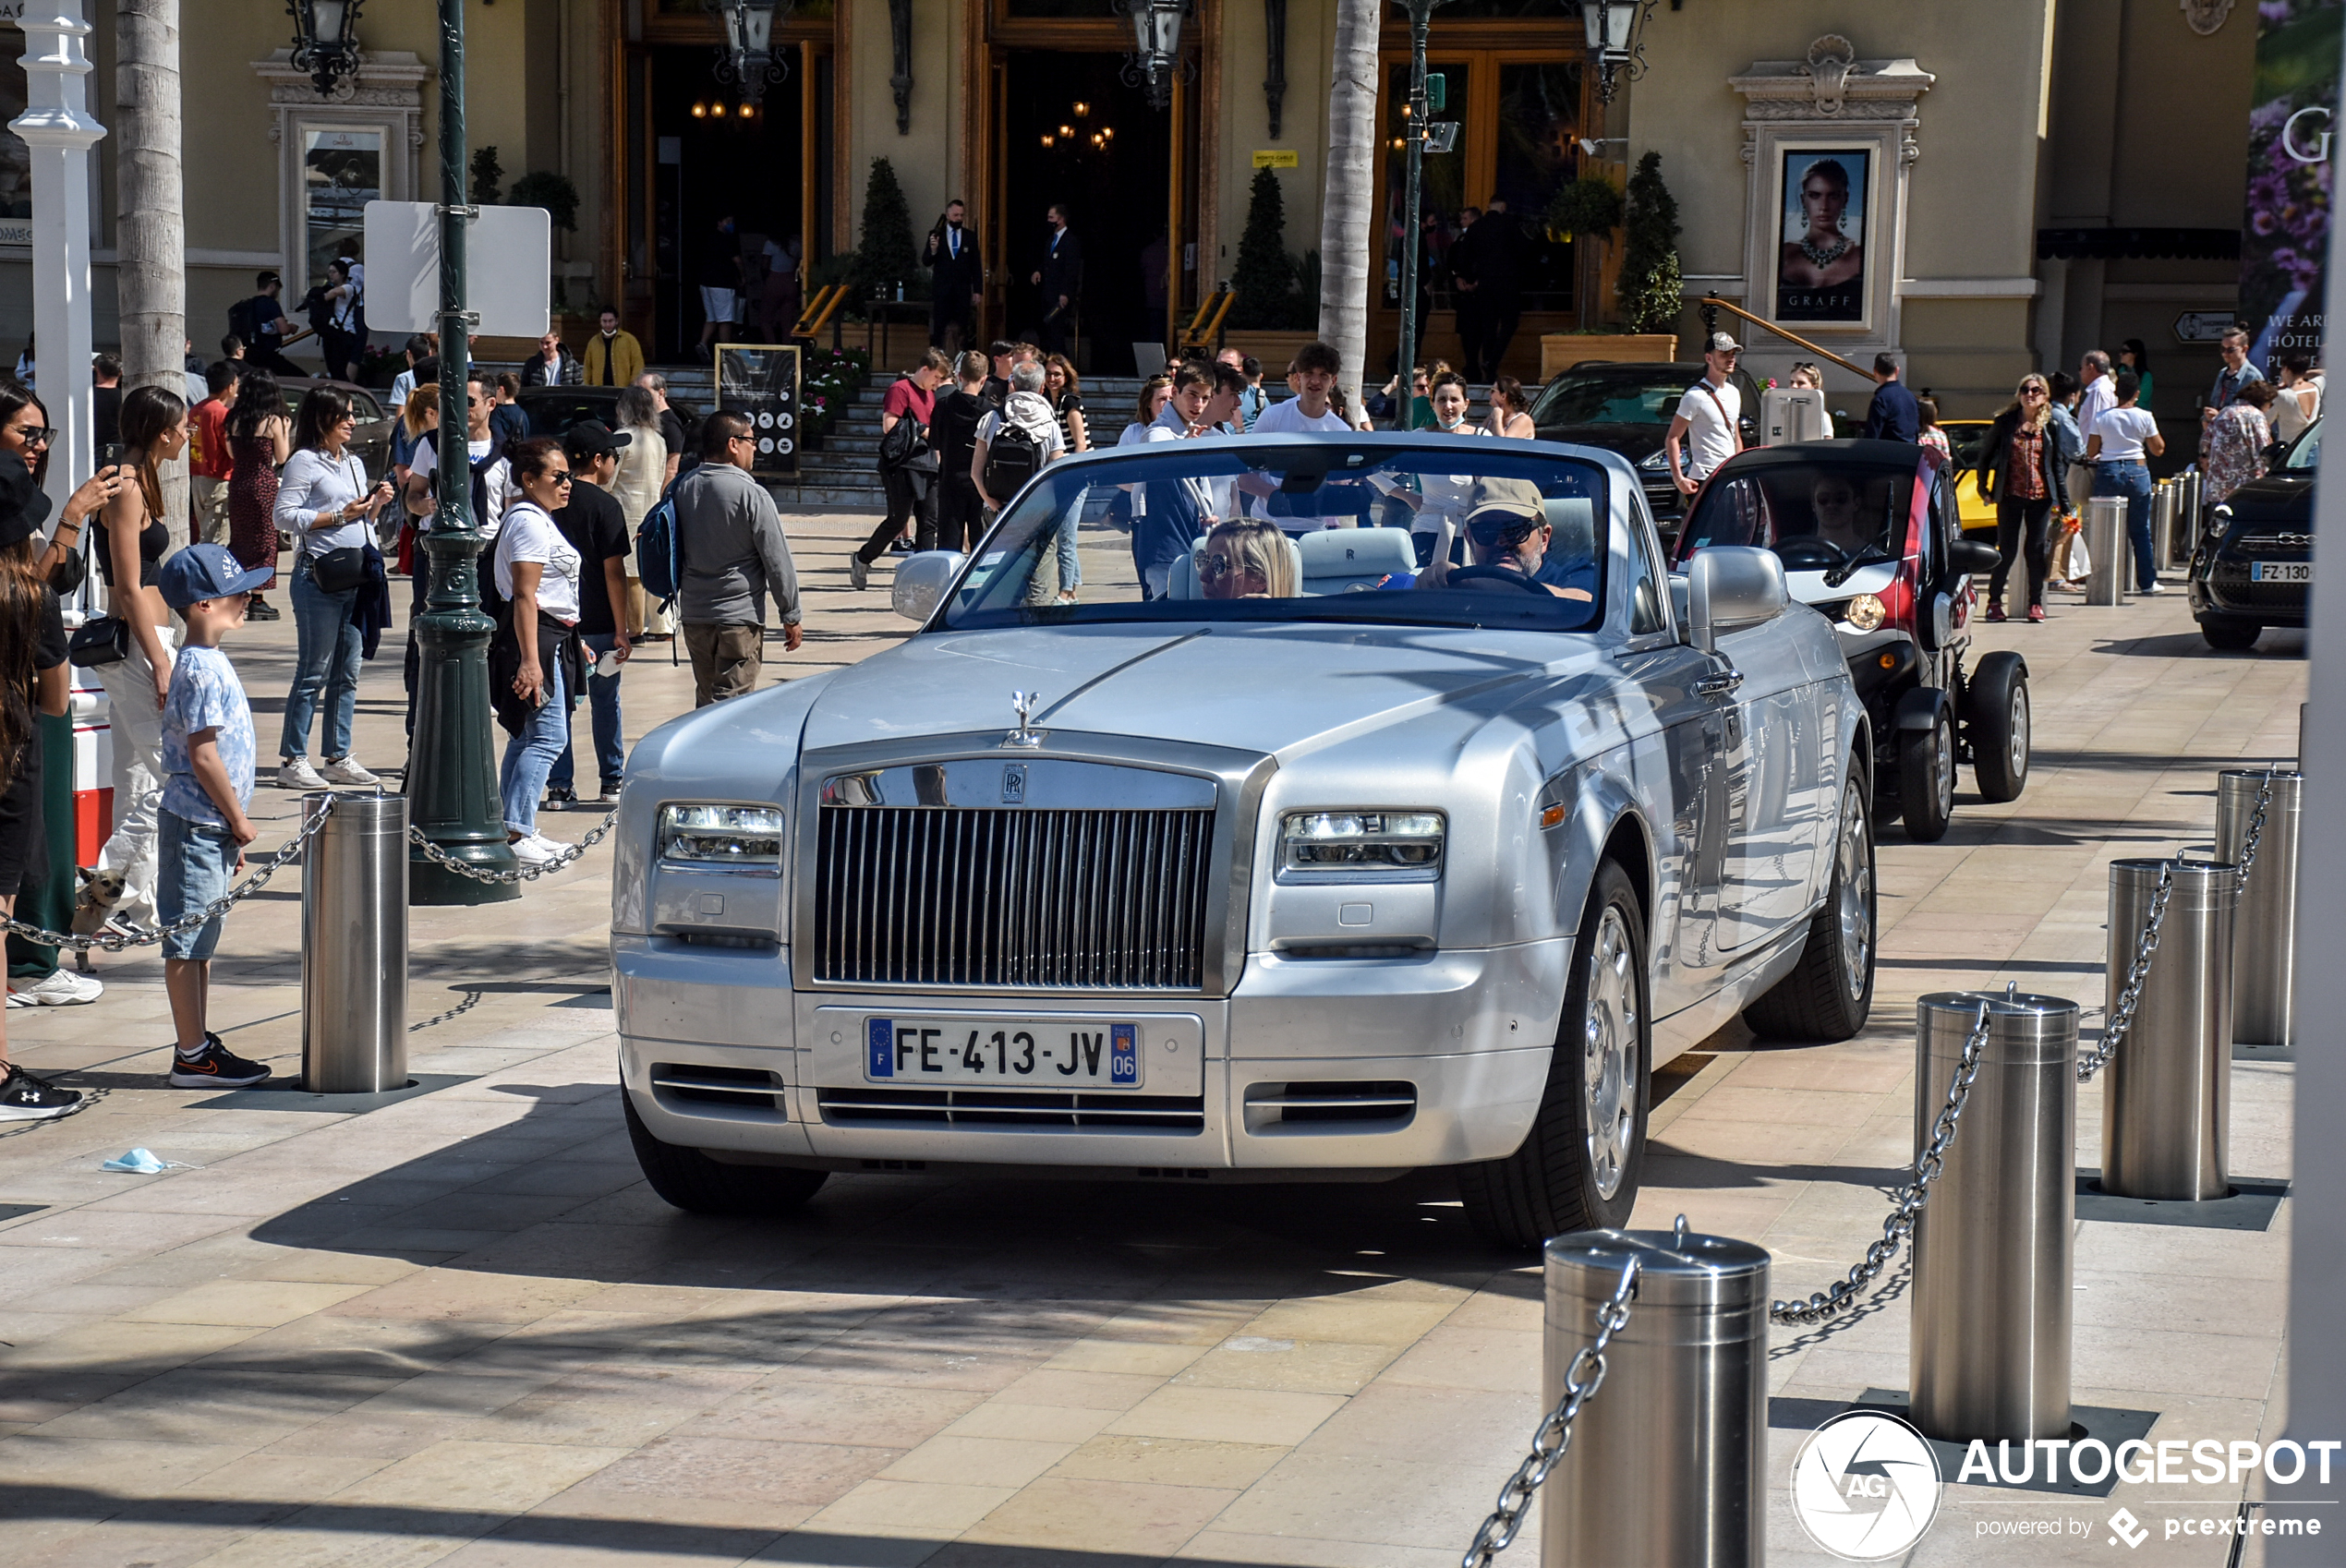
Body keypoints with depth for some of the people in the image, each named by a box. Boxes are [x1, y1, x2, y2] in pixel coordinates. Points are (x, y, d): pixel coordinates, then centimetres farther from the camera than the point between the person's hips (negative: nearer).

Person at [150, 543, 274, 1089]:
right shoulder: (201, 670, -18)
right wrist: (238, 820, -13)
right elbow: (203, 756, -21)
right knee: (187, 940, -5)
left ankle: (198, 1042, 23)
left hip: (210, 823, 10)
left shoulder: (210, 663, 13)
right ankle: (192, 1058, -2)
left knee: (199, 939, 15)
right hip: (198, 822, -10)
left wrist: (232, 827, 19)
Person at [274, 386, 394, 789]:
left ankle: (339, 759, 16)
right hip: (319, 577, -8)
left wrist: (377, 504, 5)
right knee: (314, 672, -6)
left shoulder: (353, 463, 19)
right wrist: (339, 516, -14)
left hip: (356, 575, 8)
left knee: (347, 674, 9)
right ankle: (292, 761, -1)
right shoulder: (305, 462, -5)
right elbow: (285, 516, -12)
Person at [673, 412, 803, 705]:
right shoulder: (751, 495, -14)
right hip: (739, 618, -6)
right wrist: (791, 617, -2)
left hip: (693, 615, 6)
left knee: (705, 700, 18)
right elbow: (777, 561, -10)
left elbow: (673, 552, 13)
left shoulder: (682, 489, 3)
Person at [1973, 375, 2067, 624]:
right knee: (2007, 550, 0)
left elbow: (2058, 466, 8)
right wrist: (1983, 487, 4)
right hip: (2010, 497, -1)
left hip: (2040, 498, 1)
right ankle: (1994, 601, 13)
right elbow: (1985, 455, 10)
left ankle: (2036, 603, 13)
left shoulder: (2050, 428, 5)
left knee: (2037, 549, 2)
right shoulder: (2005, 423, 2)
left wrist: (2062, 502, 5)